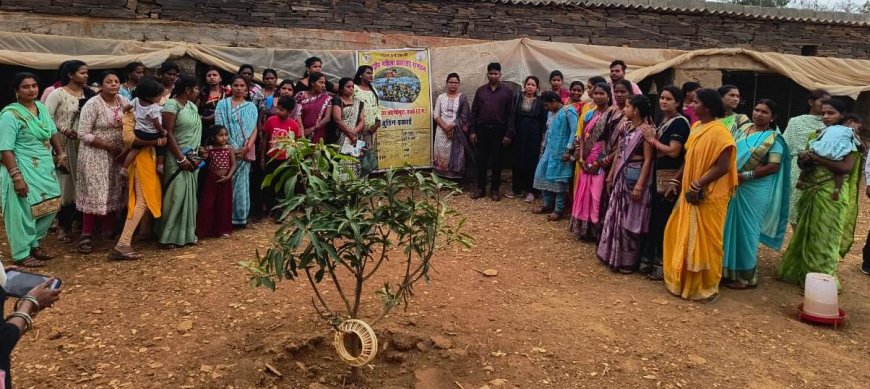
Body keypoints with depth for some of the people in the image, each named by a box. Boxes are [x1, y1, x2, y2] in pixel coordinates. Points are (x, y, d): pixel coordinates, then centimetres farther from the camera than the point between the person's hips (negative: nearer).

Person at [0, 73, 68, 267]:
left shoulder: (42, 107, 7)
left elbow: (53, 133, 21)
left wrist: (61, 153, 10)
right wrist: (16, 176, -23)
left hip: (45, 168, 7)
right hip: (23, 170, -7)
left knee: (49, 207, 12)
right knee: (24, 211, 1)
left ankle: (34, 244, 30)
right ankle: (21, 254, 14)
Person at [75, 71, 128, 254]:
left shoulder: (123, 101, 4)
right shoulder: (92, 104, -12)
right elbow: (83, 134, -15)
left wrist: (126, 148, -4)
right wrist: (109, 146, -17)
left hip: (117, 154, 6)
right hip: (95, 154, -5)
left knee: (114, 192, 9)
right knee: (95, 193, -7)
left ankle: (108, 229, 23)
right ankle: (86, 235, 0)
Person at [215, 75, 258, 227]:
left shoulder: (251, 106, 11)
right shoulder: (223, 104, 4)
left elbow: (254, 128, 5)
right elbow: (219, 127, -3)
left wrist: (247, 147, -11)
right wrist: (231, 148, -13)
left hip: (245, 151, 2)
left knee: (242, 182, 4)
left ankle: (240, 216, 9)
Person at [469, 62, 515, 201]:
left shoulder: (507, 91, 1)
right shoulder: (480, 90, 7)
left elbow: (510, 114, -1)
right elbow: (474, 112, 7)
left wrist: (508, 134, -8)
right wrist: (472, 131, 1)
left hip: (499, 130, -2)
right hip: (482, 129, 2)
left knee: (497, 160, 4)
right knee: (481, 159, 5)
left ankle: (495, 189, 13)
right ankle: (481, 188, 14)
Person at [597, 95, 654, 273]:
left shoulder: (646, 130, -14)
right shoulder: (626, 127, 9)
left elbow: (648, 160, -17)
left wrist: (639, 185, -21)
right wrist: (611, 175, 14)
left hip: (634, 177, -8)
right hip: (621, 176, 8)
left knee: (630, 218, 0)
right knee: (616, 215, 13)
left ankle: (628, 260, 11)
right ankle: (614, 255, 25)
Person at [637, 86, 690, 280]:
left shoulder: (680, 122, -11)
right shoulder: (663, 120, 15)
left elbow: (673, 152, -19)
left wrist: (653, 140, -9)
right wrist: (652, 139, 3)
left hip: (670, 178, -9)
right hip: (658, 175, 9)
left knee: (665, 221, -4)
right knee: (654, 218, 12)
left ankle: (664, 265, 5)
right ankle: (650, 260, 22)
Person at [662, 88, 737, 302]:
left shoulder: (719, 132, -18)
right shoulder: (696, 127, 9)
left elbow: (723, 167, -22)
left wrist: (697, 186, -21)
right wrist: (676, 183, 10)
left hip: (708, 196, -9)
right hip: (690, 192, 9)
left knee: (704, 240, 2)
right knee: (683, 236, 16)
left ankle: (706, 287, 17)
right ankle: (683, 280, 31)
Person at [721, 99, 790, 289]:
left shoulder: (773, 138, -6)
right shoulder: (744, 130, 11)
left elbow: (774, 167, -15)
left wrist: (746, 175, -20)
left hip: (753, 192, -6)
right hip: (733, 188, 6)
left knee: (745, 230, 0)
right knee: (731, 228, 10)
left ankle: (746, 276, 12)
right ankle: (729, 271, 21)